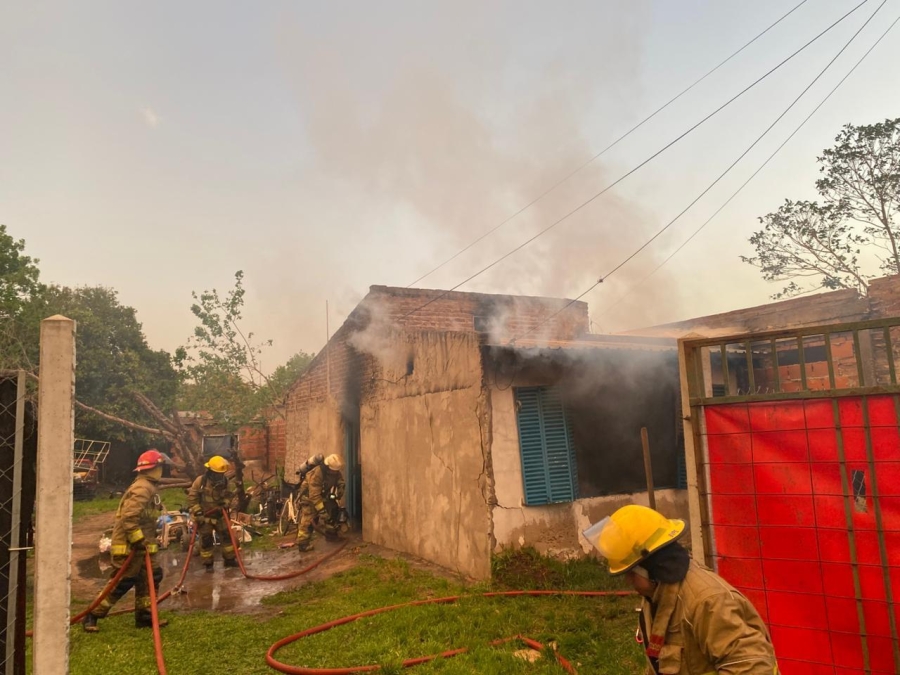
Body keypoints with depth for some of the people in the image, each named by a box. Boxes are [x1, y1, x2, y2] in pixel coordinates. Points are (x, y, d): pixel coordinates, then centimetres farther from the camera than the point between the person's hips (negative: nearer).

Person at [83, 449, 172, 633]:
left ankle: (144, 616, 18)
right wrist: (140, 541, -24)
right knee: (121, 584, -2)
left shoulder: (147, 488, 14)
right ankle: (91, 617, 11)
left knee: (152, 577, 11)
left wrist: (149, 541, 21)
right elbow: (129, 518, -28)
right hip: (129, 547, -10)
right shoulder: (142, 489, -20)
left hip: (139, 545, 10)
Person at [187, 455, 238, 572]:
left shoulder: (226, 482, -6)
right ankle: (208, 564, 19)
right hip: (204, 516, -4)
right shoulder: (200, 481, -17)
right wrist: (197, 512, -17)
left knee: (227, 536, 6)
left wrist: (225, 503, -14)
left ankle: (229, 559, 21)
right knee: (206, 540, 3)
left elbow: (229, 496, 7)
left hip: (219, 515, 4)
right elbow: (192, 497, -13)